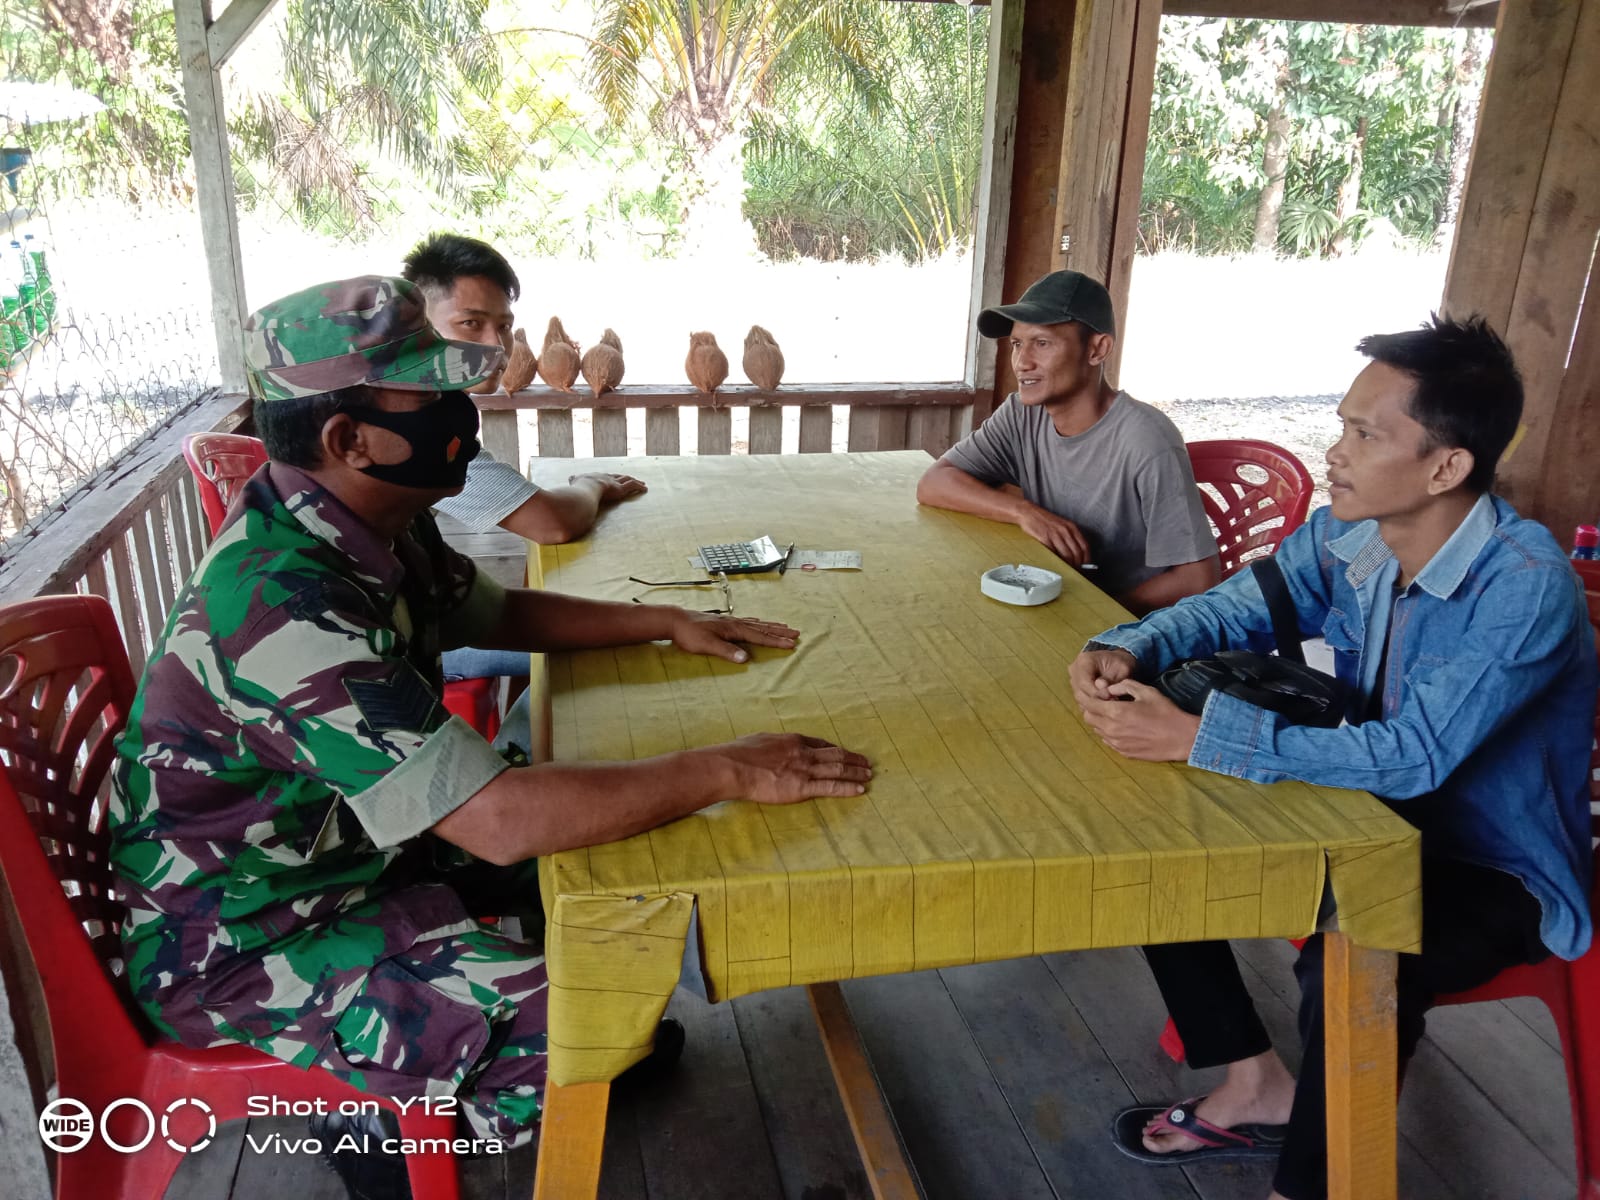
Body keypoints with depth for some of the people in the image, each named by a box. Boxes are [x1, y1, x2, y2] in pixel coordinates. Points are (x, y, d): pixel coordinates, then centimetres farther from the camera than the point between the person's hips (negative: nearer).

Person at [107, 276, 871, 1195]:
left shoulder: (374, 529, -6)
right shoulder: (285, 602, -35)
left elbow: (499, 613, 13)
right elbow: (506, 820, -39)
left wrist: (668, 623, 4)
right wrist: (725, 772, -29)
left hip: (345, 850, 9)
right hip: (241, 942, -9)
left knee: (620, 871, 9)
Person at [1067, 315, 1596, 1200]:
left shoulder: (1525, 588, -29)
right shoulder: (1342, 537, -9)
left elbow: (1410, 757, -37)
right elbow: (1230, 609, 2)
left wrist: (1194, 736, -41)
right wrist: (1128, 650, -21)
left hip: (1496, 869, -7)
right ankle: (1259, 1088, 13)